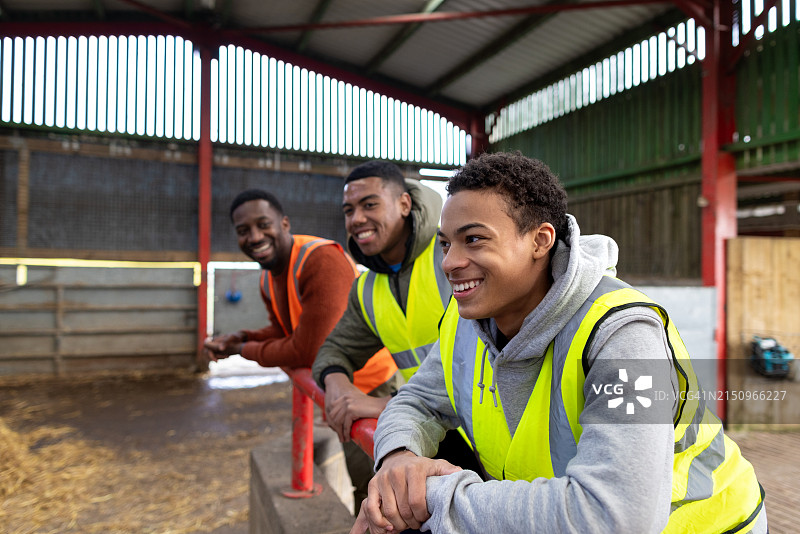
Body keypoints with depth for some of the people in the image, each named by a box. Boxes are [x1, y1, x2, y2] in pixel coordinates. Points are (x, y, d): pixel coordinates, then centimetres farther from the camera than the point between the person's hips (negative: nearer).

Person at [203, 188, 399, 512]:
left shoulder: (322, 259, -30)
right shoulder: (268, 278, 0)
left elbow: (307, 351, -30)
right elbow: (284, 331, 15)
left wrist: (245, 350, -14)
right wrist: (240, 337, -4)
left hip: (380, 383, -9)